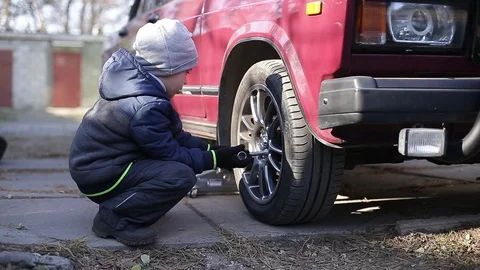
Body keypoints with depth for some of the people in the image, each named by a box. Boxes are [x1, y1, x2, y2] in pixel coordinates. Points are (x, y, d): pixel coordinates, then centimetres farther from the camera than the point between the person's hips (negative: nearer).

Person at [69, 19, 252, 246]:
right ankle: (114, 216, -15)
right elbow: (171, 155, -18)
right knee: (182, 175, -23)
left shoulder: (138, 83, 4)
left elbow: (174, 136, 10)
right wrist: (215, 159, -9)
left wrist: (211, 149, 4)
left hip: (99, 161, 10)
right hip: (99, 174, -10)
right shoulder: (145, 107, -26)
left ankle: (118, 205, 10)